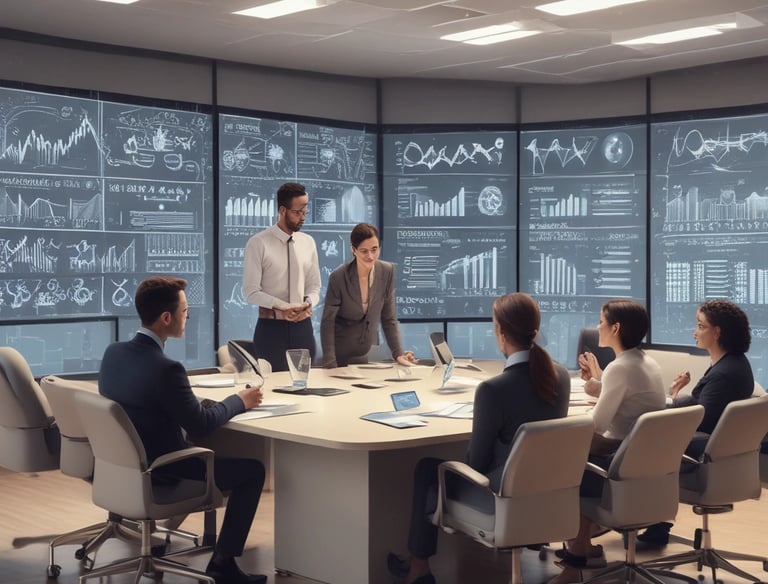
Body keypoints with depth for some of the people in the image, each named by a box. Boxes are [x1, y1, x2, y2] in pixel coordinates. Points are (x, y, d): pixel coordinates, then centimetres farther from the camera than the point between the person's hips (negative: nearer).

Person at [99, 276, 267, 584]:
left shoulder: (112, 352, -3)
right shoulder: (165, 368, -27)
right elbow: (200, 424, -18)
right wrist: (239, 401, -2)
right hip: (158, 473, -8)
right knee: (253, 469, 4)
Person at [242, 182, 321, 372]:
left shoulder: (308, 243, 8)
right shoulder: (258, 243, -7)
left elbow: (314, 286, 12)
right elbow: (251, 291, -9)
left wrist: (308, 303, -11)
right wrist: (281, 307, -21)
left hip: (303, 327, 4)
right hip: (271, 328, -4)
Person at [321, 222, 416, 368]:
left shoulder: (387, 272, -7)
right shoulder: (338, 277, -18)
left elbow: (389, 319, 0)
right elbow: (327, 323, -12)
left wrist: (399, 354, -9)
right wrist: (330, 365, -17)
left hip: (368, 356, 3)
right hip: (339, 356, -3)